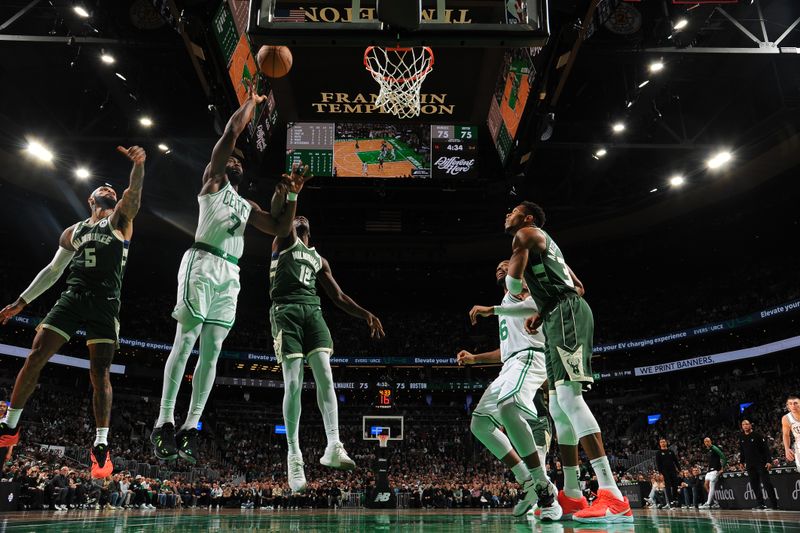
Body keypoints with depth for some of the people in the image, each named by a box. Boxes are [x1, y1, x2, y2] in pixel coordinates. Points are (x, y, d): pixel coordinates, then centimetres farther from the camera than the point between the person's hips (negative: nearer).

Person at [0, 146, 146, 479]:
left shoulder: (120, 219, 11)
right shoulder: (73, 232, 21)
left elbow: (134, 190, -9)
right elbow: (52, 270, 25)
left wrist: (138, 164, -29)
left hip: (105, 303, -4)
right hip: (72, 297, 4)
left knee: (100, 371, -8)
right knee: (36, 355, -3)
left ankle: (101, 446, -5)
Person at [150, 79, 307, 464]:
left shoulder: (248, 206, 30)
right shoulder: (213, 181, 13)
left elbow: (281, 229, 23)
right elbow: (233, 130, 6)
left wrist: (293, 195, 16)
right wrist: (252, 101, 18)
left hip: (230, 275, 6)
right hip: (203, 263, -6)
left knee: (211, 351, -1)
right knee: (185, 342, -11)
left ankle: (189, 428, 1)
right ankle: (164, 423, -10)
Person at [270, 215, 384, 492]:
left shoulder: (319, 259, 28)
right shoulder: (284, 241, 19)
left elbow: (339, 297, 23)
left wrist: (366, 314, 12)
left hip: (312, 312, 4)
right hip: (286, 312, -4)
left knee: (325, 377, -15)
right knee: (293, 384, -11)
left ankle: (333, 446, -23)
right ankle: (294, 455, -8)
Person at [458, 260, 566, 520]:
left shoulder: (520, 289, 7)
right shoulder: (506, 305, 33)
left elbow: (535, 306, -20)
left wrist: (492, 310, -23)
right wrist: (474, 358, 31)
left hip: (528, 357, -10)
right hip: (510, 364, 11)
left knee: (508, 408, -37)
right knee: (480, 423, 6)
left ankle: (544, 488, -30)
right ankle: (528, 484, 3)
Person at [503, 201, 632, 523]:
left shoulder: (526, 234, 3)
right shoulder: (546, 245, 31)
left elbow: (513, 281, -9)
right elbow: (578, 287, 30)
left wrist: (514, 292, 15)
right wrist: (543, 312, 22)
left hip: (565, 314, -10)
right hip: (563, 316, 10)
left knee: (568, 395, -21)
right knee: (559, 407, 8)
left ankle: (613, 497, -28)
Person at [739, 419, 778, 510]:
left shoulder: (757, 435, -3)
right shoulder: (741, 438, 12)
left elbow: (766, 449, -8)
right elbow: (741, 451, 20)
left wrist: (769, 461, -16)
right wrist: (742, 462, 15)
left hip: (761, 463, -5)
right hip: (750, 465, 5)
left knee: (766, 483, -7)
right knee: (754, 485, 3)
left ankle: (774, 504, -4)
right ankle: (760, 503, 7)